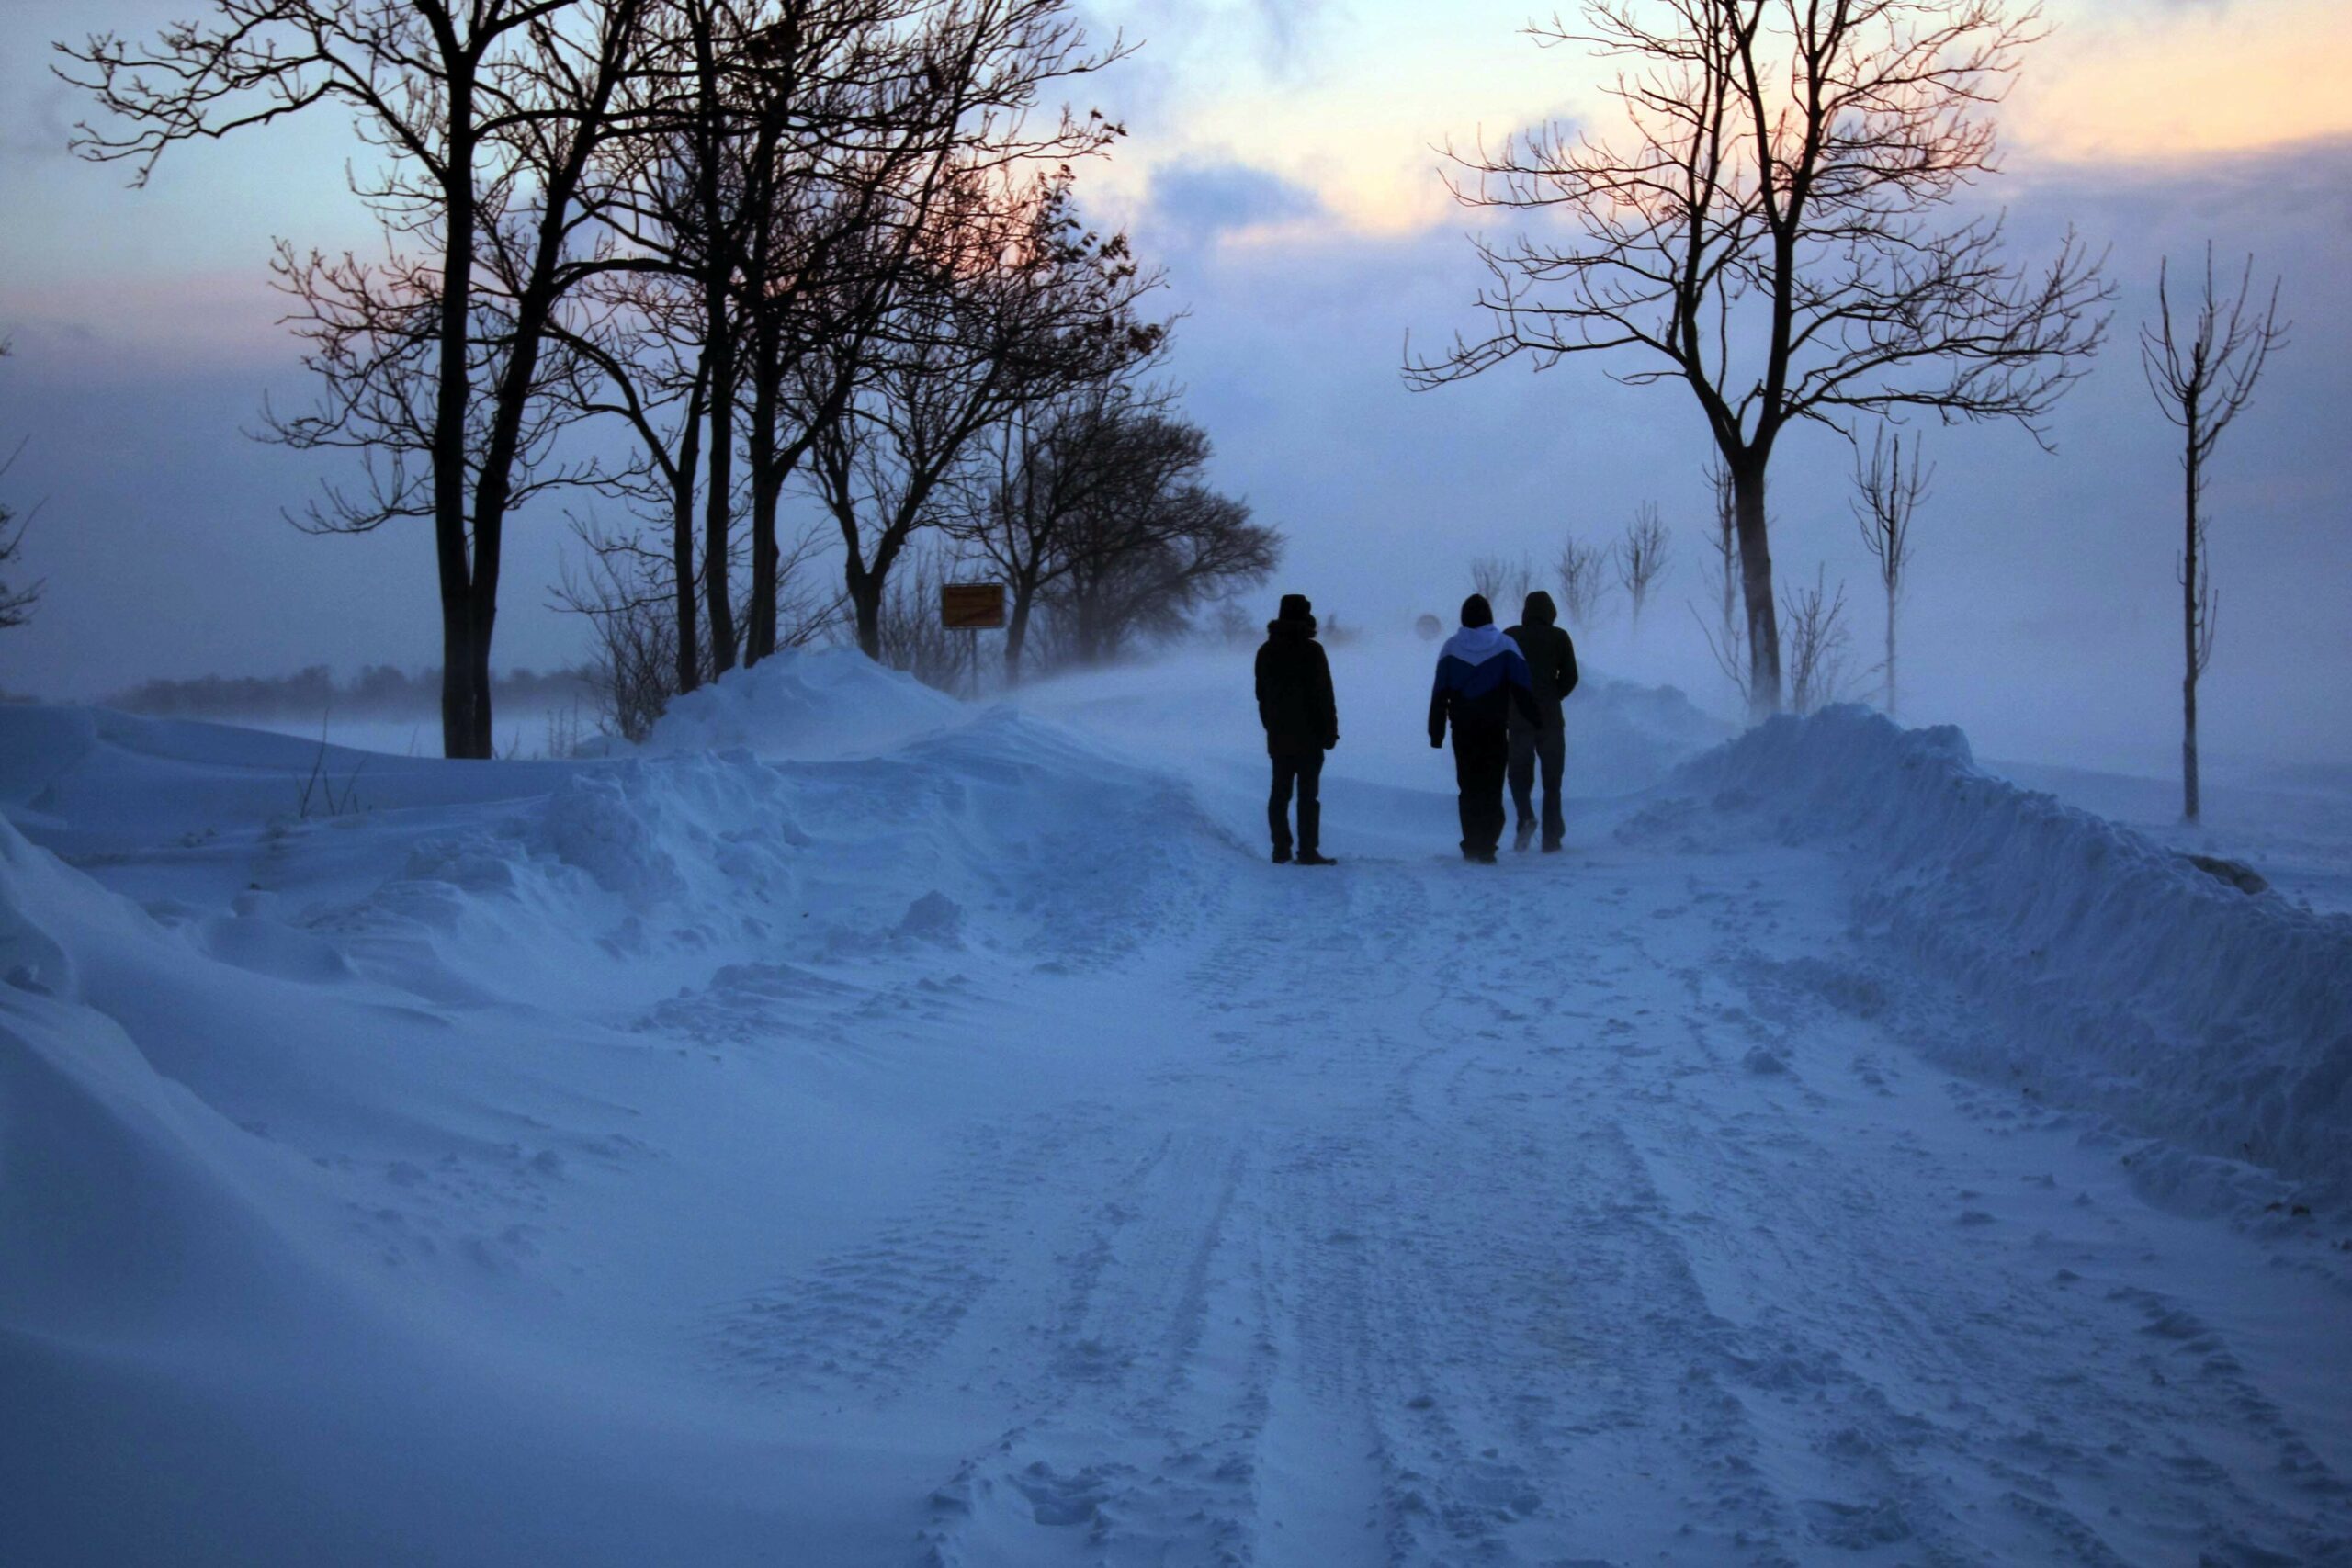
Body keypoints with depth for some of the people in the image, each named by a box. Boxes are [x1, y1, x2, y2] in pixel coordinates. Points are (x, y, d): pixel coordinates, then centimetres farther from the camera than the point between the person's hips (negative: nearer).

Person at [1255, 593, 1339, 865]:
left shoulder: (1266, 652, 8)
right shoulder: (1311, 651, -11)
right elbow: (1324, 695, -12)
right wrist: (1330, 730, -6)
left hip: (1278, 736, 5)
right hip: (1308, 735, -5)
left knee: (1280, 792, 10)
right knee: (1308, 794, -4)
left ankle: (1281, 849, 9)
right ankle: (1308, 851, -6)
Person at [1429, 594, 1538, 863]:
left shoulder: (1451, 648, 2)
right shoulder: (1506, 646, -1)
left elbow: (1439, 694, 2)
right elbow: (1522, 689, -3)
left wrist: (1436, 732, 6)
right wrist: (1535, 719, 4)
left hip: (1463, 730, 1)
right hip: (1495, 729, -1)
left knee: (1469, 788, 10)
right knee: (1492, 788, 0)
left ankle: (1472, 846, 6)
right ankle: (1486, 845, -11)